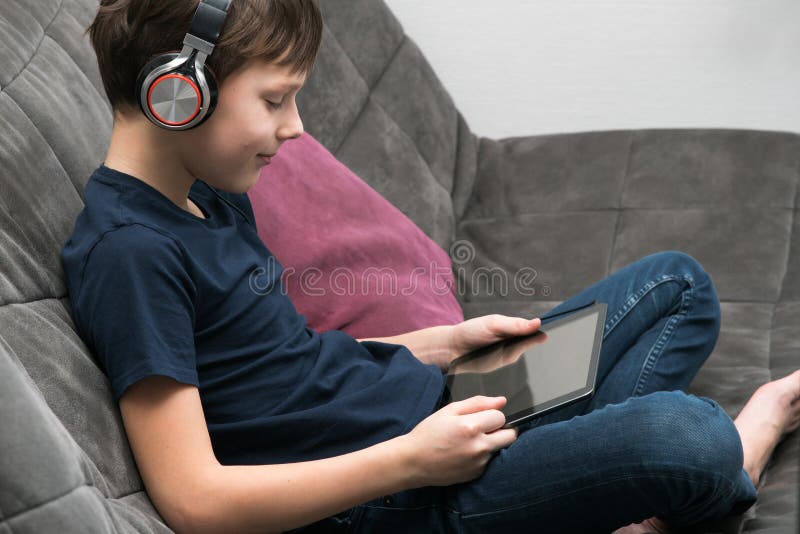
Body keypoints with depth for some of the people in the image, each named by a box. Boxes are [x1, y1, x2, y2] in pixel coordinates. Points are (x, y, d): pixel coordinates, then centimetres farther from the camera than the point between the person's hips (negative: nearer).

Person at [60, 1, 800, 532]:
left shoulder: (217, 202, 11)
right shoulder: (128, 253, -21)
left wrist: (446, 342, 5)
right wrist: (411, 462, -24)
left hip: (430, 402, 11)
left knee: (676, 282, 17)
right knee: (688, 435, -30)